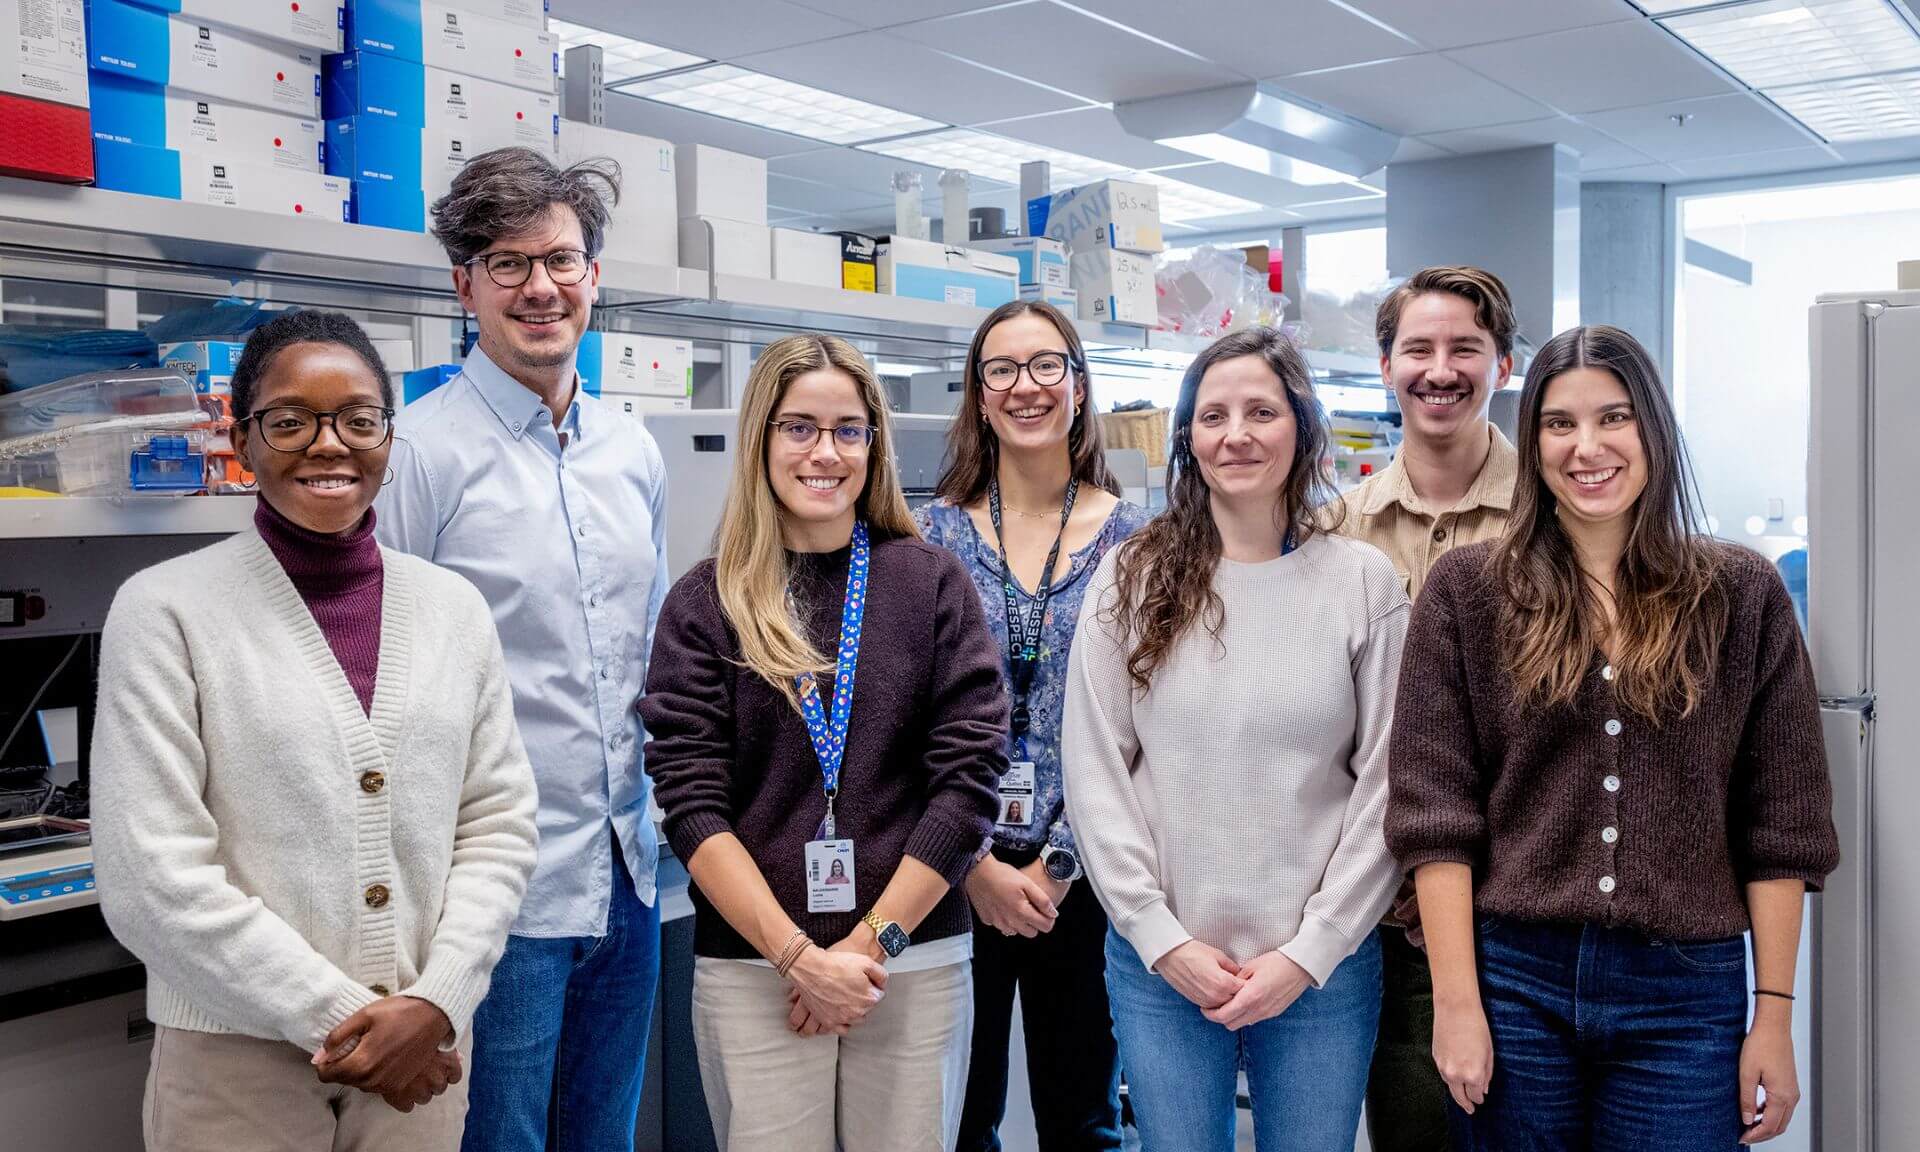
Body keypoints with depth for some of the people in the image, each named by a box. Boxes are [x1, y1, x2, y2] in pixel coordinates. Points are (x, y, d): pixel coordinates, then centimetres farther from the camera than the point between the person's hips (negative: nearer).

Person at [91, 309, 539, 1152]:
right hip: (238, 1065, -3)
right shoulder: (166, 610, -6)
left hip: (422, 1055, 3)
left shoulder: (454, 607, 4)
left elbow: (499, 823, 3)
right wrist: (341, 1017, -13)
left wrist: (435, 1004, -9)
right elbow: (151, 877, -12)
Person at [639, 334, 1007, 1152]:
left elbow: (968, 778, -2)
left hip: (917, 962, 1)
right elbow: (691, 802, -4)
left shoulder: (933, 584, 2)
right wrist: (799, 956, -12)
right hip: (750, 971, 0)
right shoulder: (704, 605, 1)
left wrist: (873, 939, -8)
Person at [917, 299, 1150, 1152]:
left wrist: (1056, 865, -11)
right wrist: (975, 866, -10)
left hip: (1081, 879, 0)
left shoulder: (1130, 537, -1)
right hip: (950, 875, 0)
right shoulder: (936, 533, 1)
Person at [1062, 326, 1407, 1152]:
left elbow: (1385, 789, -2)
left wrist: (1309, 952, -7)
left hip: (1323, 968, 0)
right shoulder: (1131, 579, 0)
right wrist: (1163, 938, -7)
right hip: (1160, 966, 1)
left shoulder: (1364, 582, -1)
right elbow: (1094, 775, -1)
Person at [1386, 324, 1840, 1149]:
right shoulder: (1466, 592, 0)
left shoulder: (1741, 596, 3)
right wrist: (1456, 1001, -8)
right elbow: (1434, 809, -3)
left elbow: (1781, 825, 3)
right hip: (1513, 981, 0)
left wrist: (1774, 1015, 0)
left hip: (1686, 993, 1)